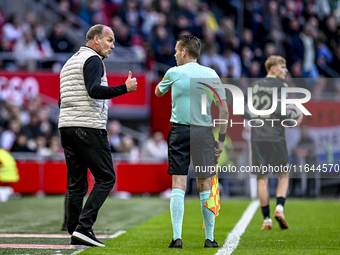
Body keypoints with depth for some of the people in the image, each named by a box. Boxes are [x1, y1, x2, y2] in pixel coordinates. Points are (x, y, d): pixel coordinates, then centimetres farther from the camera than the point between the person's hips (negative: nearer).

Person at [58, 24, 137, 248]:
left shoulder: (70, 62, 23)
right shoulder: (93, 60, -5)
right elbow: (94, 91, -21)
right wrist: (124, 89, -21)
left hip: (66, 126, 9)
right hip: (89, 127, -9)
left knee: (76, 183, 7)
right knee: (106, 178, -6)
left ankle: (75, 234, 2)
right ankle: (84, 227, -17)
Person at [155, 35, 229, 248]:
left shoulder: (174, 73, 0)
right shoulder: (211, 75, 4)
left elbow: (158, 93, 20)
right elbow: (224, 110, 2)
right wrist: (221, 139, 8)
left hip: (179, 131, -1)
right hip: (204, 133, 1)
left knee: (178, 185, -1)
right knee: (205, 186, 7)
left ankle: (177, 238, -8)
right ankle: (210, 238, 9)